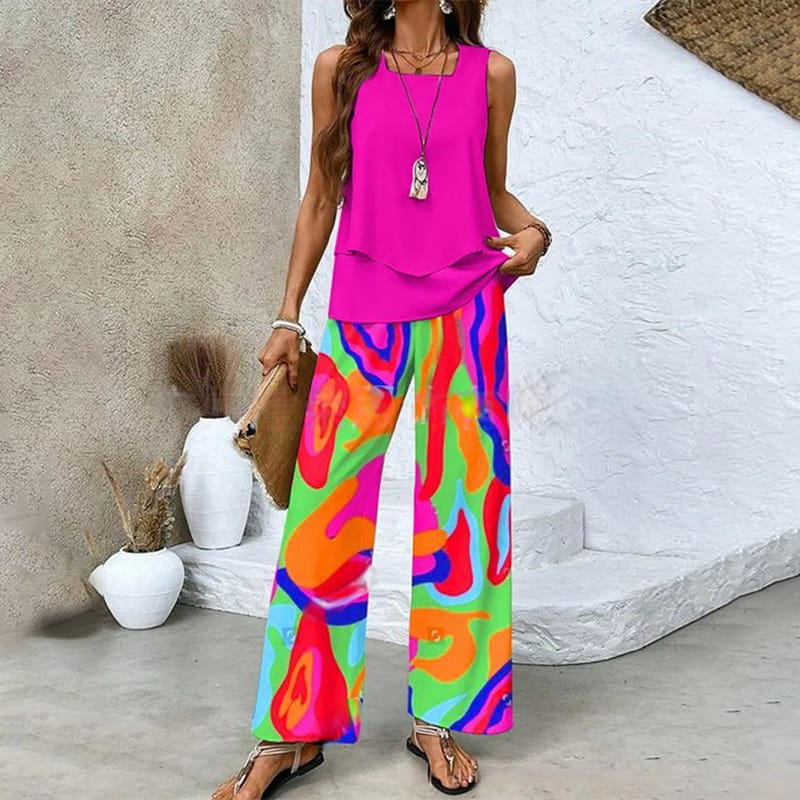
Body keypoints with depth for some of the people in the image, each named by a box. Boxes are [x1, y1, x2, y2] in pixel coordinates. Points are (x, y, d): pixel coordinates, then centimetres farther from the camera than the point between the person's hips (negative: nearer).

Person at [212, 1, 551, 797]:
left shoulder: (490, 73, 8)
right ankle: (294, 731, 12)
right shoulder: (341, 68, 7)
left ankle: (438, 717, 19)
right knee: (326, 515, -1)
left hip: (466, 314, 1)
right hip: (363, 318, 0)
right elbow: (321, 198, 9)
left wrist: (532, 230, -5)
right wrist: (288, 317, 7)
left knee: (461, 507, 4)